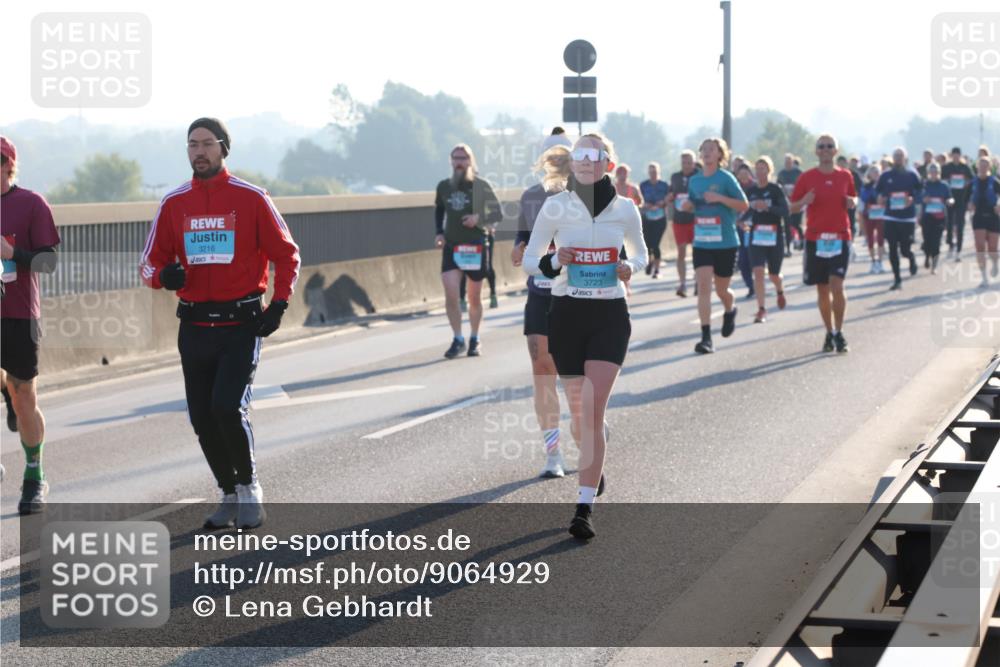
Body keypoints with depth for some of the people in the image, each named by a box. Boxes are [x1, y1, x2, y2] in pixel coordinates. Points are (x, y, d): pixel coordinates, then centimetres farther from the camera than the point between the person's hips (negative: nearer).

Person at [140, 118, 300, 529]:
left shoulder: (251, 198, -3)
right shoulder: (173, 203, 6)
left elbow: (286, 255, 4)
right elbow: (150, 264, 10)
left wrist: (279, 306, -7)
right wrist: (164, 275, -13)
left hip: (241, 324, -4)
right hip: (194, 326, 4)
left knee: (228, 409, -17)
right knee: (203, 420, 6)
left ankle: (250, 487, 5)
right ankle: (230, 495, 24)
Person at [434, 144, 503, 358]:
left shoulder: (480, 186, -4)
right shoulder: (443, 187, 5)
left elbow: (498, 213, 0)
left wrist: (479, 218, -17)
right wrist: (439, 232, 7)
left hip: (476, 246, -2)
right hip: (451, 246, 2)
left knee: (474, 298, 8)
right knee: (450, 294, -12)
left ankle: (475, 340, 25)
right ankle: (457, 339, 1)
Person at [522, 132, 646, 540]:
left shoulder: (624, 208, 0)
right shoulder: (555, 206, -2)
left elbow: (640, 254, 16)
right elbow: (529, 260, 4)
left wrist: (630, 268, -7)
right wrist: (553, 262, -17)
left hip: (610, 315, -1)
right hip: (566, 312, 1)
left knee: (593, 410, -12)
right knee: (578, 406, 13)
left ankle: (585, 507, -12)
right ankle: (595, 469, 44)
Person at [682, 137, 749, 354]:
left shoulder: (726, 178, -6)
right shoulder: (694, 180, 8)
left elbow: (744, 205, -7)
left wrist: (720, 198, -20)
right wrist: (687, 206, -2)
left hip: (725, 243, -3)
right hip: (702, 243, 3)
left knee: (721, 289, 9)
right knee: (703, 286, -12)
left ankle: (730, 311, 46)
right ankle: (706, 337, -13)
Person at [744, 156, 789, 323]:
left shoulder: (776, 189, -5)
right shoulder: (751, 191, 5)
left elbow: (785, 211, -14)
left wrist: (767, 207, -27)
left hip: (774, 236, -2)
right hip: (756, 236, 2)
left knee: (774, 274, 10)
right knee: (758, 272, -13)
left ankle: (780, 291, 45)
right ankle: (761, 309, -10)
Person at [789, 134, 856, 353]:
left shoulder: (845, 176, 6)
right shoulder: (807, 178, 2)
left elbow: (853, 199, 20)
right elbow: (792, 207, 5)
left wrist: (852, 203, -3)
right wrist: (804, 202, -16)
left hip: (840, 238, 0)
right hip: (815, 238, 0)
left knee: (837, 286, -13)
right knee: (822, 289, 6)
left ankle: (839, 333, -2)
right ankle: (829, 333, 19)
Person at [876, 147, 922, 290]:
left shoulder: (912, 175, 1)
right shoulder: (885, 176, 5)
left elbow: (920, 194, 3)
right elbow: (878, 193, 13)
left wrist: (912, 199, -17)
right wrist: (880, 200, -9)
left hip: (908, 218, -2)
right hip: (891, 217, 2)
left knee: (905, 250, -2)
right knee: (893, 250, -1)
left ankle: (912, 259, 35)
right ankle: (897, 279, 9)